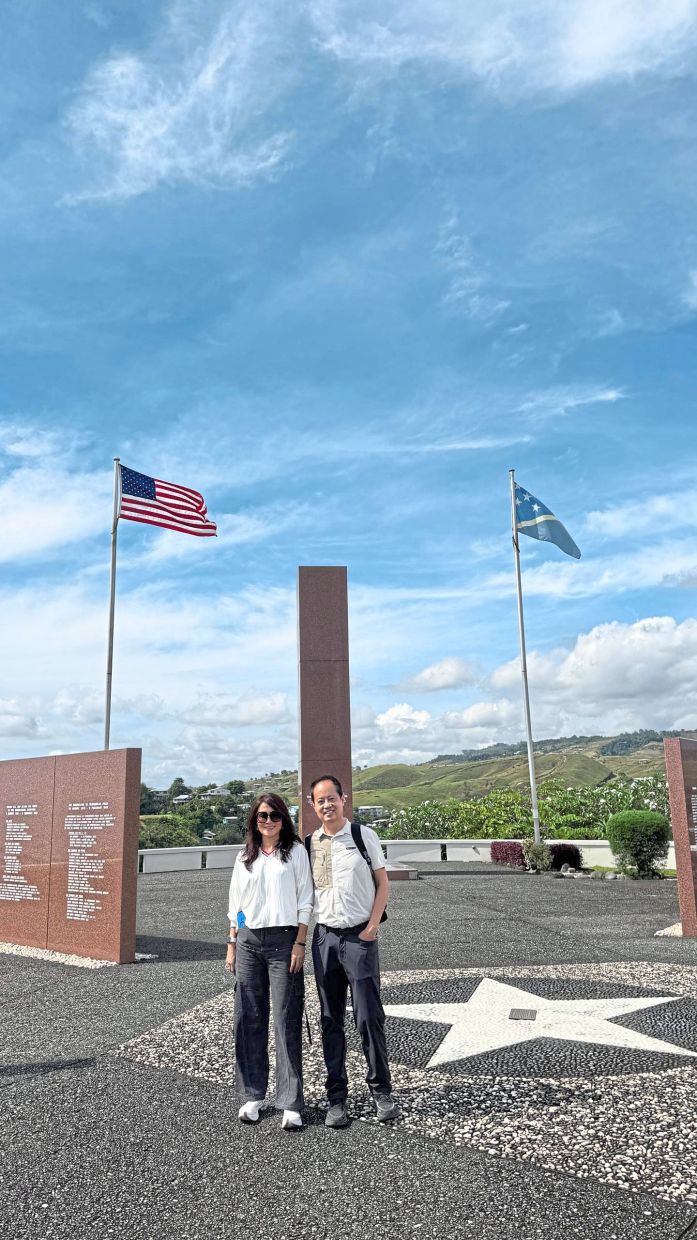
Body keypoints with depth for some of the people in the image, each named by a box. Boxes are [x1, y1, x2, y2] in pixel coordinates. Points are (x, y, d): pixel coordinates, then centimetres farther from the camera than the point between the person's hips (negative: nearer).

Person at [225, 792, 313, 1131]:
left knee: (286, 1021, -4)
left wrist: (300, 943, -7)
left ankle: (291, 1103, 1)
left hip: (283, 938, -3)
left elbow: (304, 901, 1)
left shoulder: (296, 852, 3)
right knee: (249, 1019, 6)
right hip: (248, 940, 4)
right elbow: (235, 903, 16)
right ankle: (252, 1095, 18)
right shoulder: (245, 857, 13)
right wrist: (232, 944, 10)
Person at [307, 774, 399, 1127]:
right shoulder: (309, 843, 6)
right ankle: (336, 1098, 17)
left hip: (359, 935, -3)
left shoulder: (363, 835, -1)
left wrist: (372, 925, -6)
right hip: (324, 936, 3)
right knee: (331, 1020, 8)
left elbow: (382, 883, 3)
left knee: (368, 1016, -2)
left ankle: (381, 1091, 14)